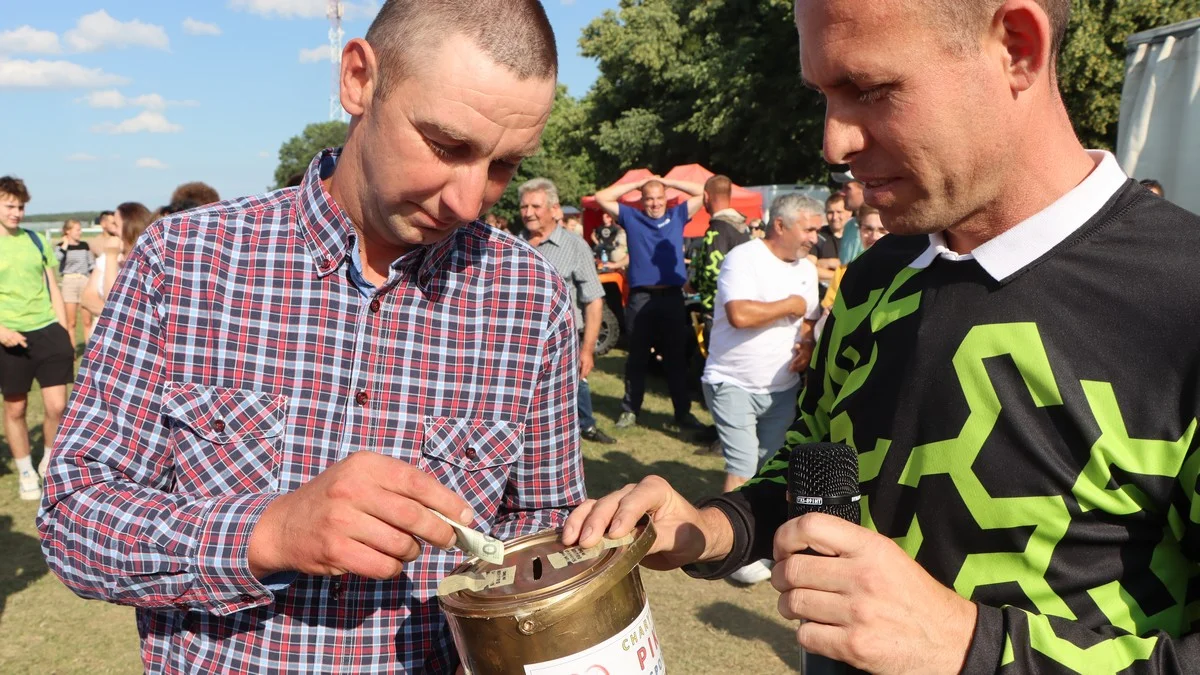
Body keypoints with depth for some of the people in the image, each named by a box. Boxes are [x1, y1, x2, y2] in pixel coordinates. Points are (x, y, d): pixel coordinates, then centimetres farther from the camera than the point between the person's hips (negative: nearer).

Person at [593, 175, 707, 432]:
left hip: (672, 298, 1)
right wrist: (637, 183, 5)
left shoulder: (677, 216, 11)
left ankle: (683, 413, 13)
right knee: (637, 358, 9)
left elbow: (701, 193, 11)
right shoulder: (631, 217, 9)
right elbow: (601, 198, 4)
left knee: (676, 358, 7)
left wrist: (667, 181, 8)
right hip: (640, 299, -1)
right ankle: (630, 410, 18)